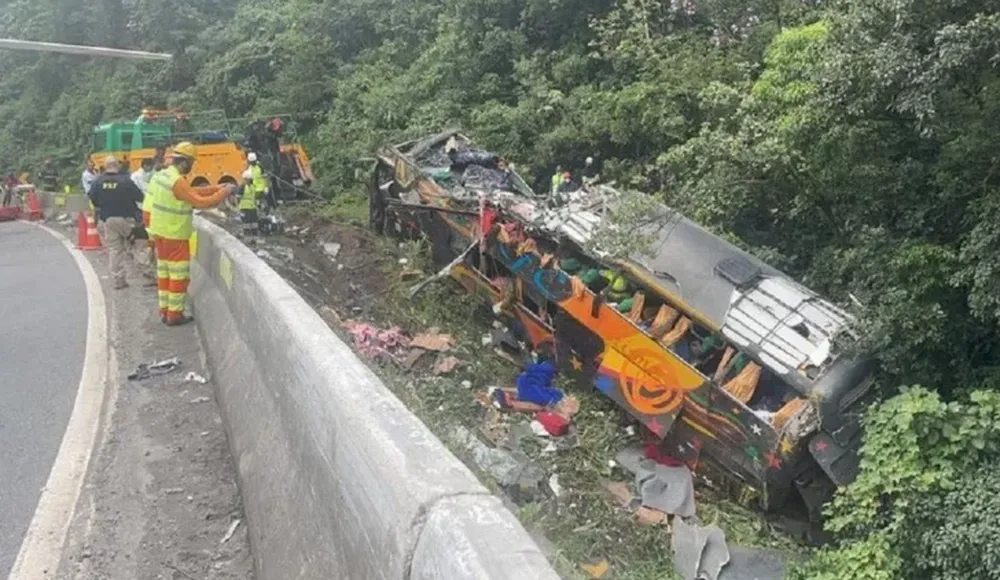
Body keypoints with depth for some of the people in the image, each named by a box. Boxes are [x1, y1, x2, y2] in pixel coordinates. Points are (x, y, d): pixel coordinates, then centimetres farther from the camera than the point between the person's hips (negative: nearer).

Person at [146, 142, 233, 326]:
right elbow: (199, 202, -23)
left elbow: (192, 192, 10)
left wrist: (216, 188, 6)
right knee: (179, 275, 0)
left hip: (160, 233, 9)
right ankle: (175, 314, 5)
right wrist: (222, 193, -11)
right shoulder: (177, 181, -22)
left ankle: (165, 311, 22)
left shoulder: (161, 176, 8)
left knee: (164, 273, 15)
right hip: (175, 237, -9)